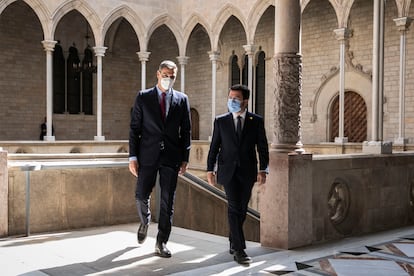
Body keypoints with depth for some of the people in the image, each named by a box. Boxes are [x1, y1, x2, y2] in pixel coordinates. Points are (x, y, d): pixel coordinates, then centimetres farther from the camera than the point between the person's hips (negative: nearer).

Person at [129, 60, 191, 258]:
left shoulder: (182, 100, 8)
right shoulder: (143, 97, 4)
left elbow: (186, 131, 9)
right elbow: (134, 128, 2)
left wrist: (185, 158, 2)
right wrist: (133, 157, -4)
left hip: (172, 157, 1)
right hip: (148, 155, 0)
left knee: (167, 201, 2)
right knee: (141, 195, 3)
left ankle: (161, 243, 11)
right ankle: (145, 222, 36)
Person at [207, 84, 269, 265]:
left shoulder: (256, 121, 2)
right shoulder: (221, 121, 3)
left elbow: (262, 147, 1)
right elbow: (214, 147, 6)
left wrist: (262, 170, -9)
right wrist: (210, 170, 1)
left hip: (247, 172, 2)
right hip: (228, 171, -1)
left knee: (242, 209, 10)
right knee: (234, 207, -12)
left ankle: (233, 242, 30)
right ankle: (239, 250, -12)